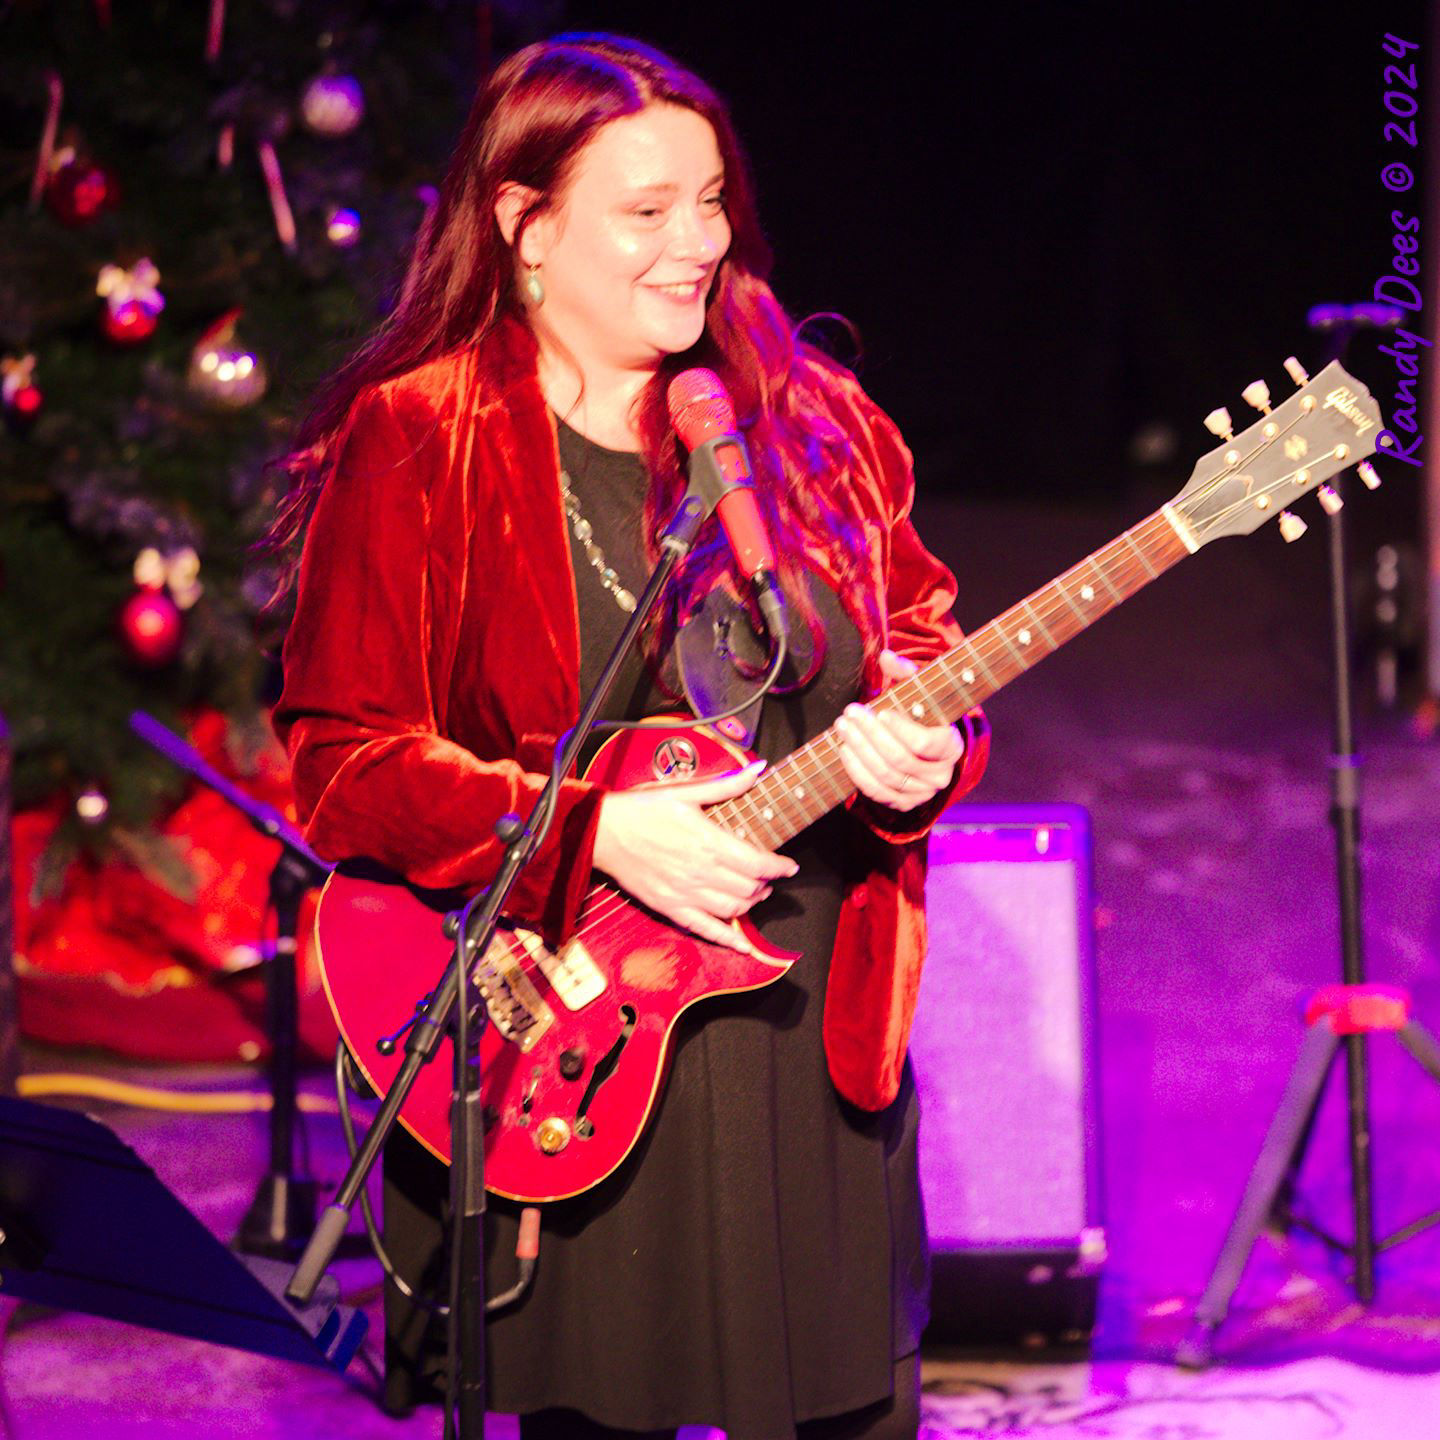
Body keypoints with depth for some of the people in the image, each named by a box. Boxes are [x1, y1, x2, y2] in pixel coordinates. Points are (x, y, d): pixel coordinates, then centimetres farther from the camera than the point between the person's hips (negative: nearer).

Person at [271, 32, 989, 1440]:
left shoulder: (808, 420, 6)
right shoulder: (412, 443, -7)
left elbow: (923, 639, 13)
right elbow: (342, 756, -9)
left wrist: (924, 743, -11)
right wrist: (596, 832, -20)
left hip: (819, 1036, 4)